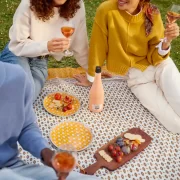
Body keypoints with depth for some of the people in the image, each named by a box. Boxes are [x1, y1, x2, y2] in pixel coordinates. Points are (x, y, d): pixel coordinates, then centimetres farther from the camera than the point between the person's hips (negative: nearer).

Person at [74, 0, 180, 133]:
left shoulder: (152, 14, -8)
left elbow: (155, 57, -5)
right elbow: (98, 47, -8)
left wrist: (167, 41, -25)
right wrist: (91, 78, 1)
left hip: (160, 66, 2)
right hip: (136, 76, -2)